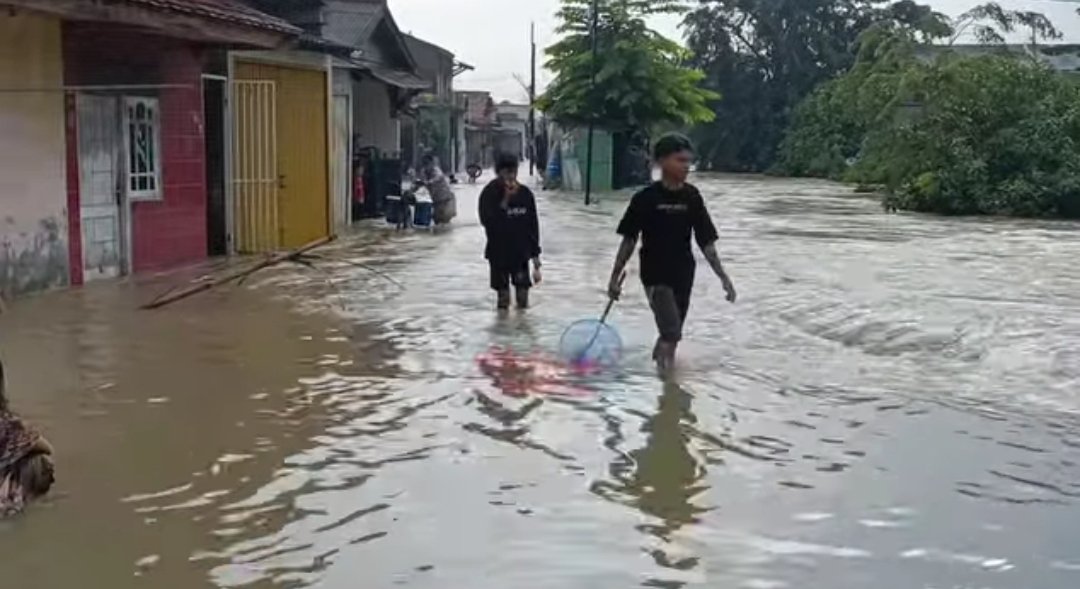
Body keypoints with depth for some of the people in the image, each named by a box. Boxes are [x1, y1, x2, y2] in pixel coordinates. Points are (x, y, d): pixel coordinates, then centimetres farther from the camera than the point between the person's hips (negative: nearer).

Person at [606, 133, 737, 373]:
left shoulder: (692, 197, -1)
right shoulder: (646, 198, -11)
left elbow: (706, 241, 2)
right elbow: (629, 240, -4)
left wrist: (723, 276, -2)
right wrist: (615, 276, -4)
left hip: (683, 275, 4)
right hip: (655, 274, -4)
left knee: (671, 334, 14)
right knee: (672, 333, -15)